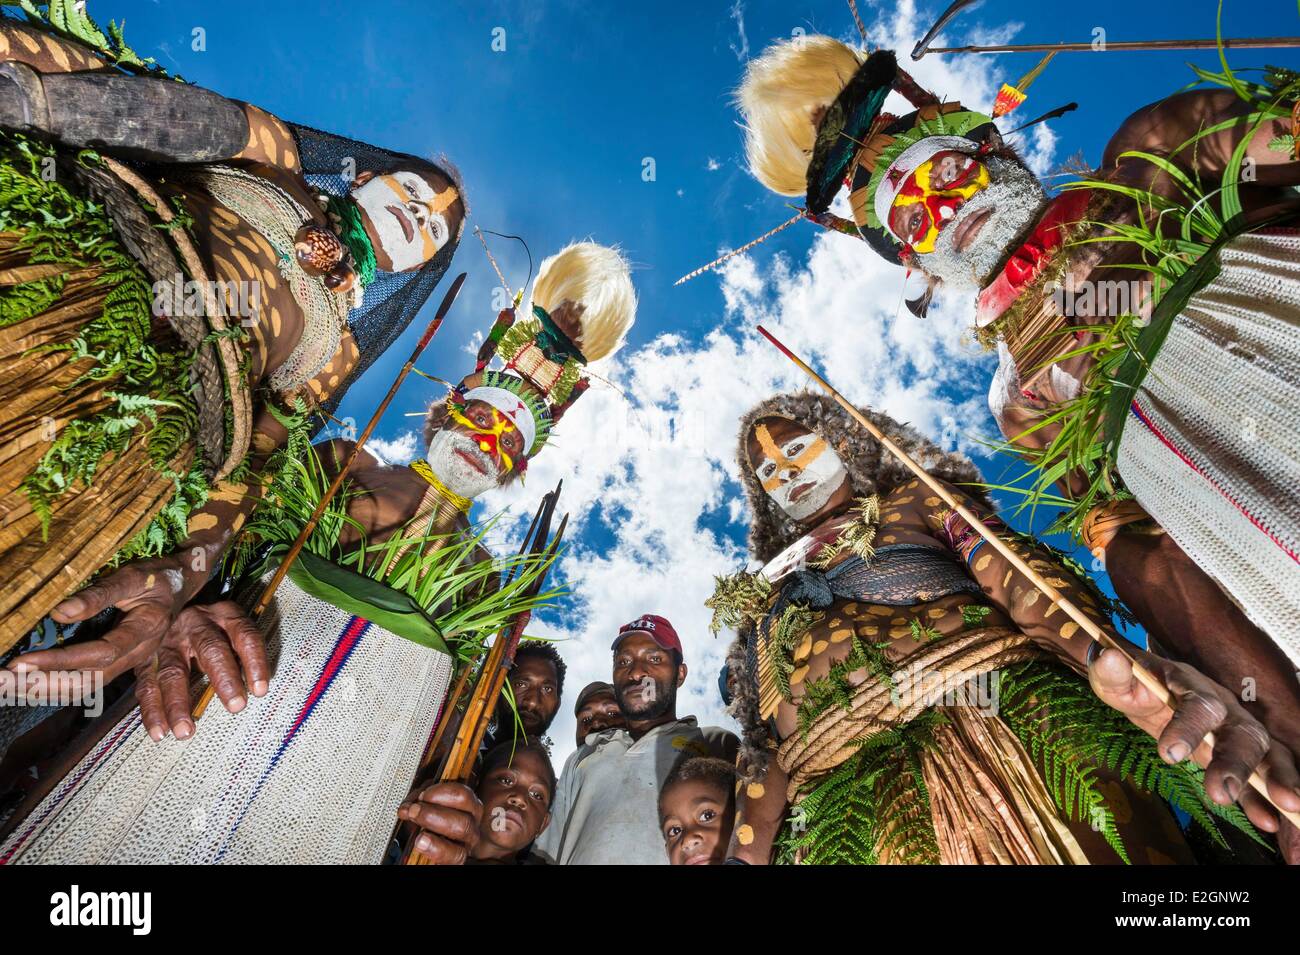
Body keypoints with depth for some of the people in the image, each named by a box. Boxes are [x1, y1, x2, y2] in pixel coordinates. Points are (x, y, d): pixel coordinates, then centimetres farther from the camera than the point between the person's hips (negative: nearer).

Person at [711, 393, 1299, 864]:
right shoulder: (765, 599, 24)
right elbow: (766, 750, 16)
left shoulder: (912, 498, 19)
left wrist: (1107, 653, -20)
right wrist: (746, 856, 2)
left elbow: (1012, 568, 0)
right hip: (848, 800, 1)